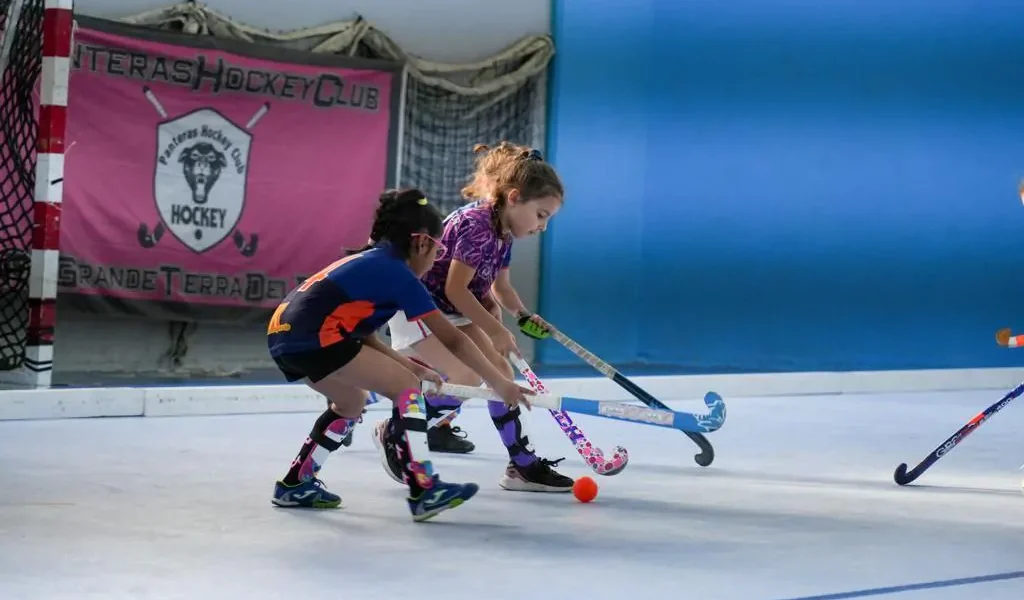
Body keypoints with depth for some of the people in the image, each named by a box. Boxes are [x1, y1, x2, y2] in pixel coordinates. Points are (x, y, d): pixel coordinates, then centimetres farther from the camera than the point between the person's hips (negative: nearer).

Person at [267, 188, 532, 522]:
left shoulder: (370, 262, 23)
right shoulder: (399, 274, -2)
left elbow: (363, 337, 23)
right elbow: (453, 340, 0)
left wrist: (410, 367, 19)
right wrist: (500, 383, 7)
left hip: (282, 336, 9)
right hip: (313, 337, -9)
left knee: (352, 401, 28)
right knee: (406, 388, -2)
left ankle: (295, 485, 33)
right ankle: (423, 492, -8)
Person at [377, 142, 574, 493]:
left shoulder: (503, 231, 3)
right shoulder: (477, 224, -26)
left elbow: (500, 286, 14)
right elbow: (455, 289, -25)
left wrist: (523, 314, -5)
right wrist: (496, 330, -19)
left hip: (453, 314, 10)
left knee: (499, 370, 5)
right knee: (468, 375, -21)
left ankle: (523, 464, 11)